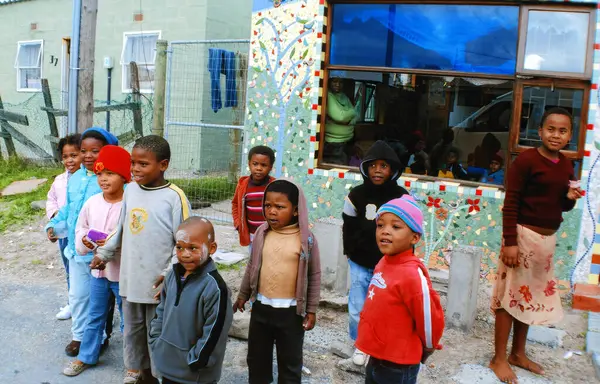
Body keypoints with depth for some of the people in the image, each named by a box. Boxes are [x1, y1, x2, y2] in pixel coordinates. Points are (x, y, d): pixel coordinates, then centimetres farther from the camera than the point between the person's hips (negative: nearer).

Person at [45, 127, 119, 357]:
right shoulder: (75, 178, 6)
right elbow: (67, 208, 17)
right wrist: (54, 225, 3)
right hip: (76, 249, 7)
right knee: (77, 295, 20)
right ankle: (80, 335, 38)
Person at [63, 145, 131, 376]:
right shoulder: (92, 203, -2)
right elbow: (80, 229, 11)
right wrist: (84, 241, -9)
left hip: (123, 273, -5)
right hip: (98, 270, 5)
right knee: (94, 317, 22)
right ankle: (86, 357, 40)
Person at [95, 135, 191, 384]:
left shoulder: (174, 196, -15)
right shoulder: (130, 190, 3)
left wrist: (170, 273, -18)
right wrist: (104, 252, 16)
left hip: (158, 282, -5)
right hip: (130, 278, 6)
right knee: (132, 328, 21)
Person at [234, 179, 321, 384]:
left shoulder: (306, 238, -13)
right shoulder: (261, 233, -4)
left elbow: (314, 275, -5)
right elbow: (252, 267, 8)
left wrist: (311, 310, -3)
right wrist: (243, 295, 14)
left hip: (291, 310, -3)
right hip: (261, 307, 3)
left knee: (290, 360, 14)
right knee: (256, 356, 20)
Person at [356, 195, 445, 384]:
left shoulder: (412, 274, -26)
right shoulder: (384, 263, -3)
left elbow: (430, 321, -20)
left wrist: (425, 350, -2)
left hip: (397, 366, -7)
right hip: (376, 358, 7)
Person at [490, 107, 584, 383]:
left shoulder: (566, 165, 9)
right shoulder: (526, 159, -13)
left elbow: (561, 207, 19)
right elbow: (510, 204, -15)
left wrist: (571, 198, -4)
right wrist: (510, 242, -20)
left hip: (548, 238, 8)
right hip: (524, 235, -8)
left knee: (531, 296, 16)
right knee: (510, 296, 0)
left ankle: (518, 354, 30)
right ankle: (499, 358, 11)